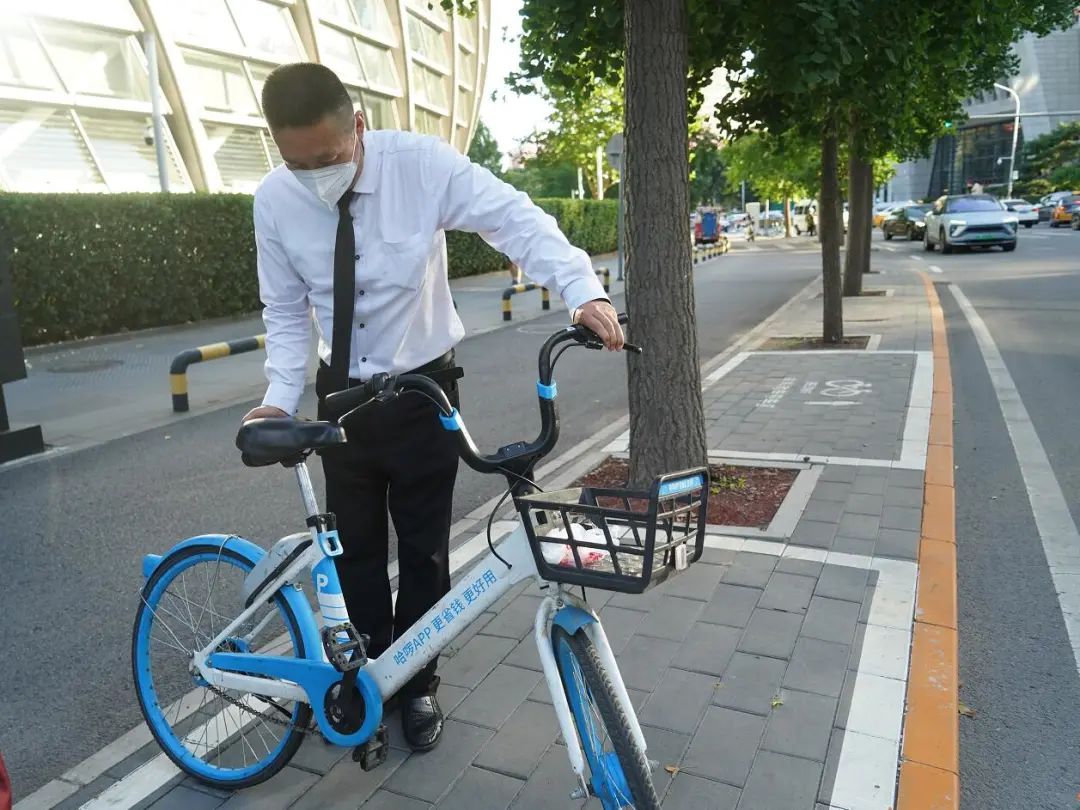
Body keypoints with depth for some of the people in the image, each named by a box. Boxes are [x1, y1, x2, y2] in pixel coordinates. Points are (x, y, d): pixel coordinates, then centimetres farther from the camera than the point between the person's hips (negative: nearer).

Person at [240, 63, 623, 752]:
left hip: (422, 390, -2)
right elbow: (286, 311, 0)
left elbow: (517, 219, -24)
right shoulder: (274, 200, -9)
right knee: (356, 547, 12)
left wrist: (584, 291, -40)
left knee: (424, 548, 8)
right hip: (341, 395, 3)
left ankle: (417, 684, 31)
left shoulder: (423, 165, -18)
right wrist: (280, 397, -13)